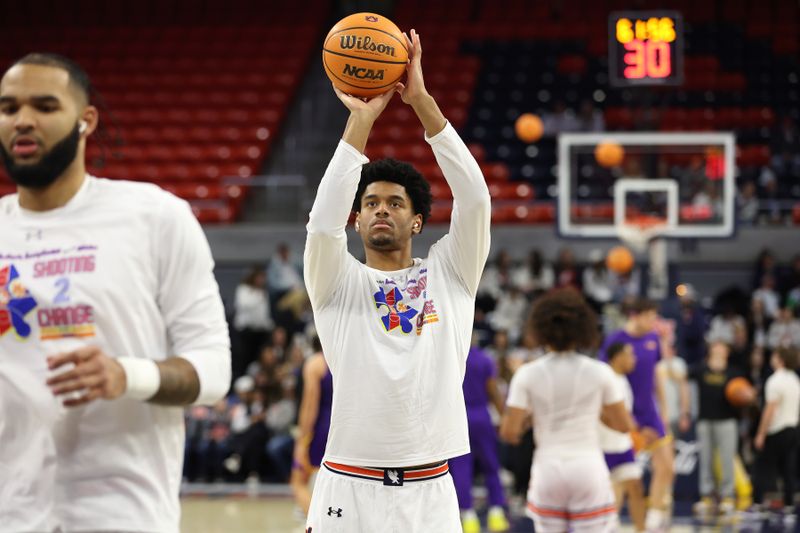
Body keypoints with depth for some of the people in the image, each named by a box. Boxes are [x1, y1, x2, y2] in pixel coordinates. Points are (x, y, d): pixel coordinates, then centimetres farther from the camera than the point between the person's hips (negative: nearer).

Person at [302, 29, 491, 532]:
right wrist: (361, 120, -16)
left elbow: (475, 198, -5)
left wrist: (422, 100, -11)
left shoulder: (450, 274, 9)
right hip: (348, 490, -1)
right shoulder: (338, 281, 7)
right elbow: (323, 222, -13)